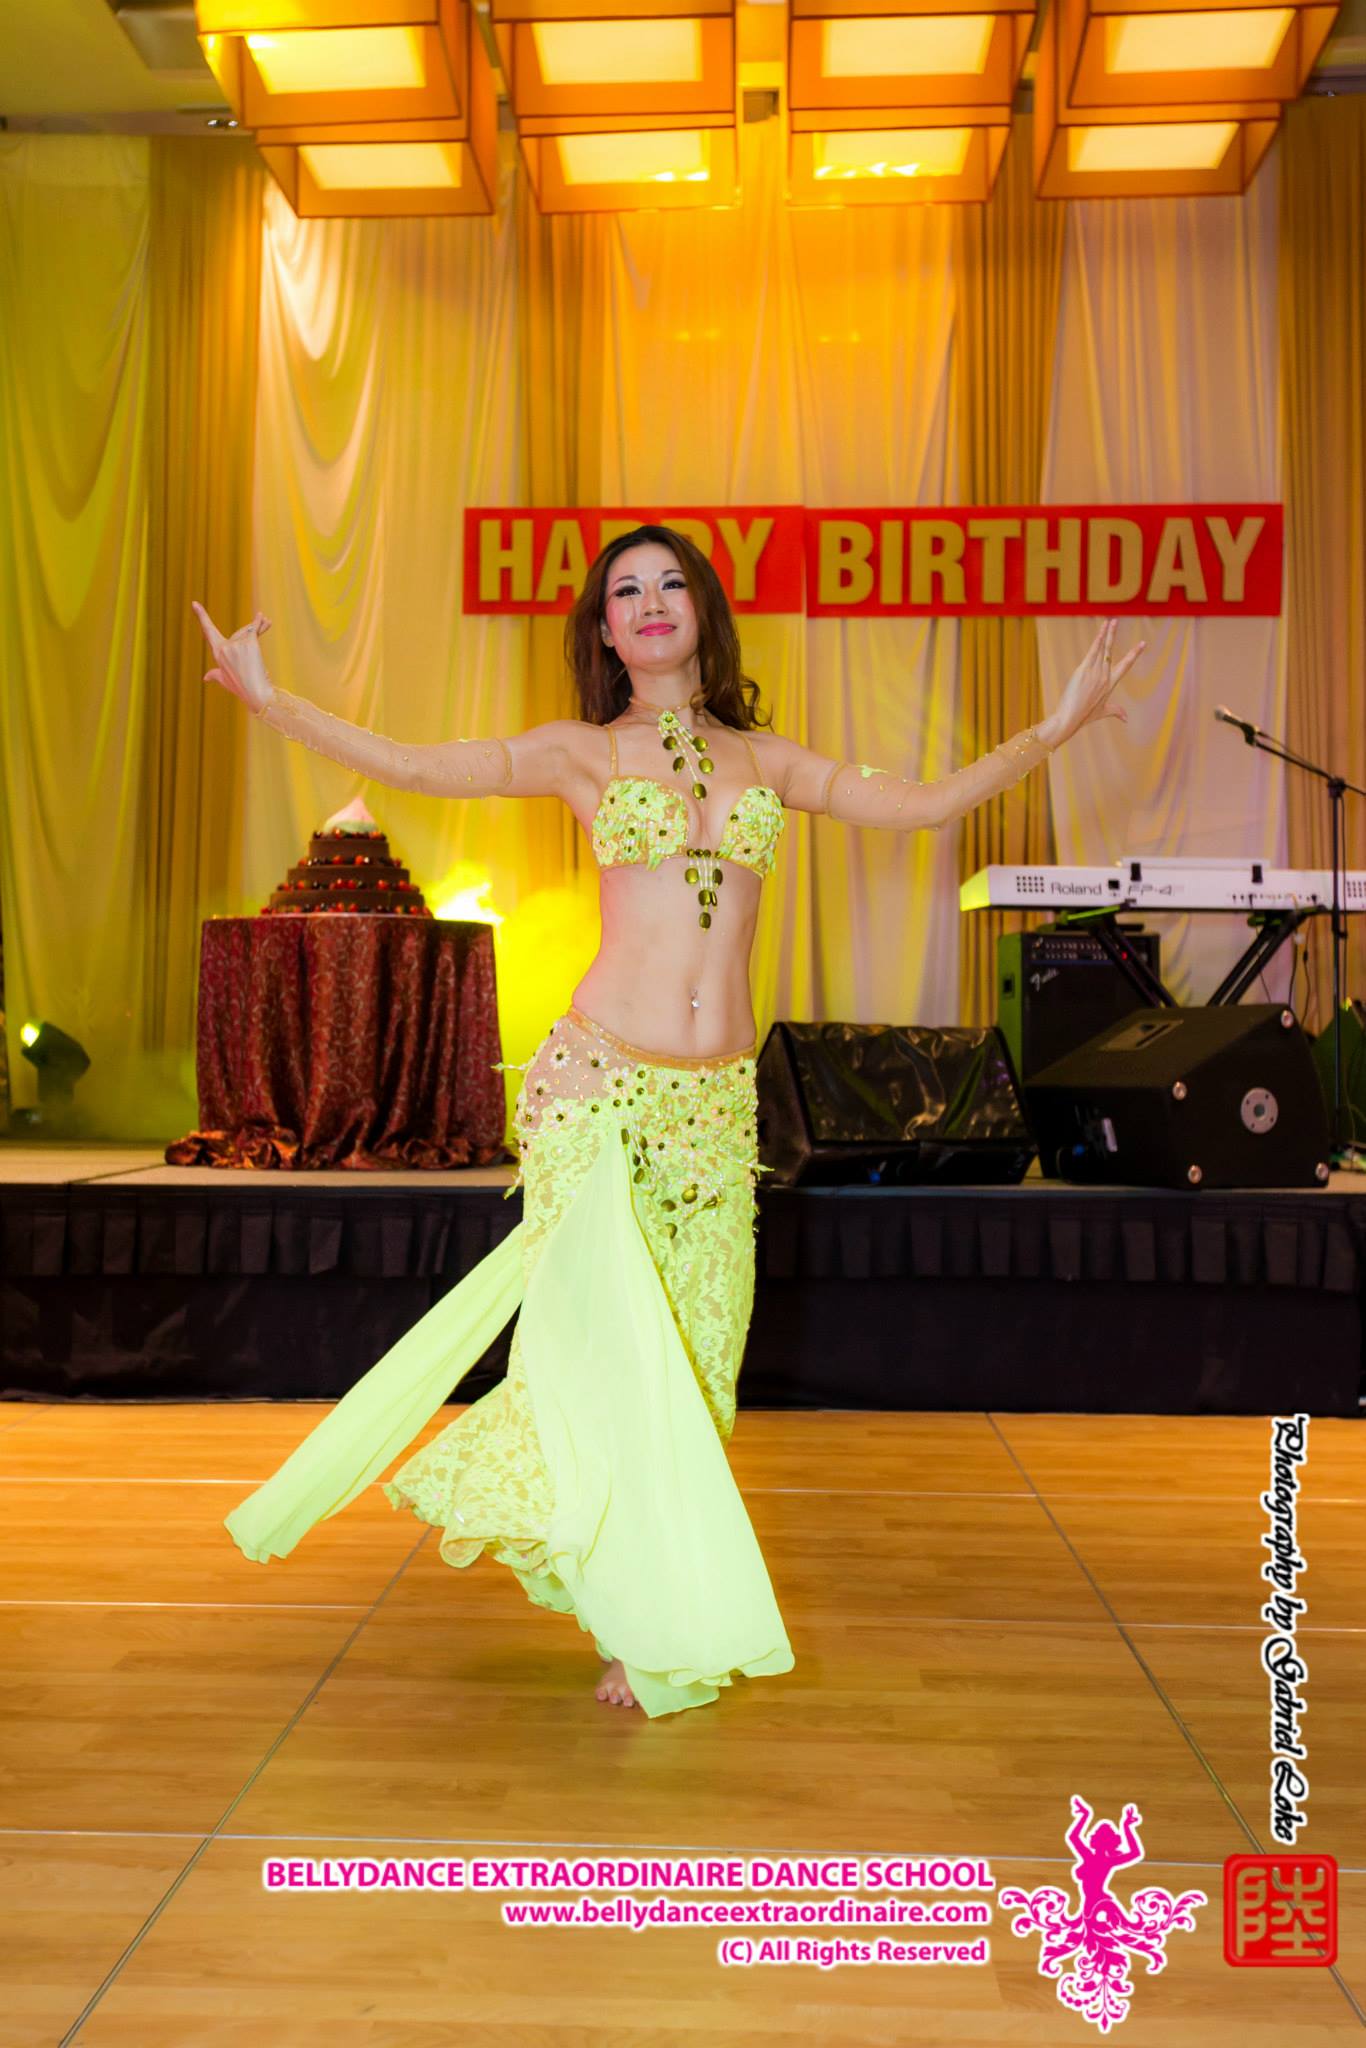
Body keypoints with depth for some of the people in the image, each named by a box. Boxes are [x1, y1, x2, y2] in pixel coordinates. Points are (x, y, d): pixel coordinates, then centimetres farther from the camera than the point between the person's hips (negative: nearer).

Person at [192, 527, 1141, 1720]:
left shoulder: (766, 759, 15)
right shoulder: (580, 753, 7)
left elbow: (928, 804, 17)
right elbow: (411, 767, 0)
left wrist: (1056, 728, 17)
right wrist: (268, 700, -5)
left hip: (717, 1098, 3)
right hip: (598, 1082, -3)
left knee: (696, 1359, 5)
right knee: (610, 1341, -5)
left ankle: (649, 1615, 29)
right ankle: (654, 1630, 15)